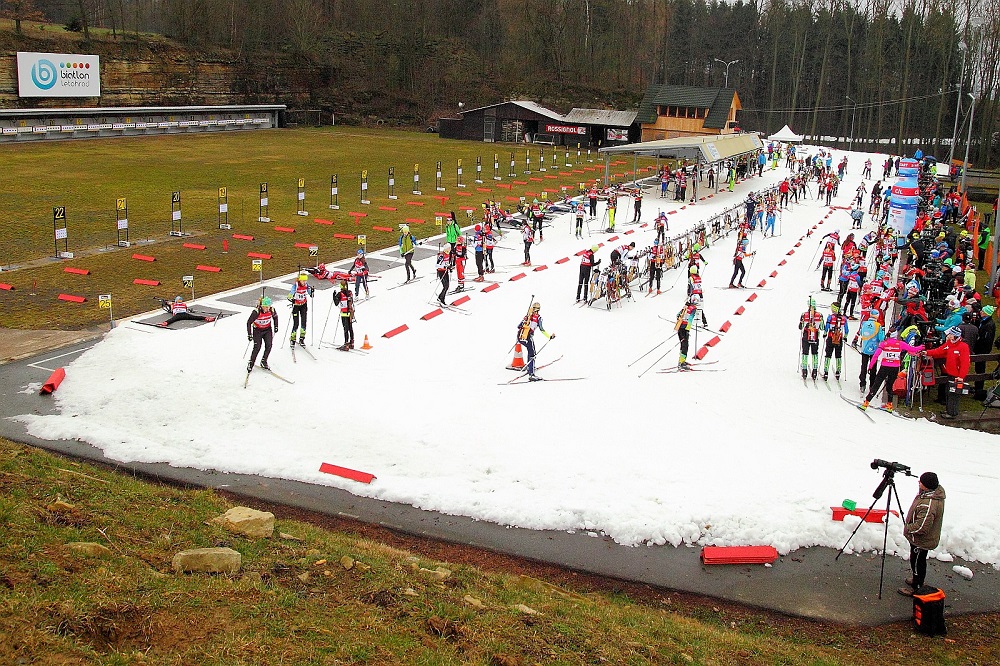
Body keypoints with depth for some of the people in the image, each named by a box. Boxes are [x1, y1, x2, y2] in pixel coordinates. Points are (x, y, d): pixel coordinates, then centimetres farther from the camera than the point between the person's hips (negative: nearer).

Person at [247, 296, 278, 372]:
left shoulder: (272, 310, -18)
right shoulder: (256, 312, -28)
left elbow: (275, 317, 7)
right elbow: (249, 322, -18)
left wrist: (276, 327, 7)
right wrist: (249, 334, -19)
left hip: (267, 330, 3)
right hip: (257, 330, -3)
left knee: (268, 346, -9)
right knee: (257, 347, -11)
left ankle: (263, 362, 9)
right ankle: (250, 364, 4)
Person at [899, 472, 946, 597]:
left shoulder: (928, 505, -38)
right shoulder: (937, 491, -6)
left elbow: (922, 527, -35)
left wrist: (908, 528, -16)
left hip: (922, 541, -10)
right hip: (925, 539, 10)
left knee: (917, 562, 9)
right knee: (919, 561, 27)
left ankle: (916, 588, 25)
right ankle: (917, 580, 46)